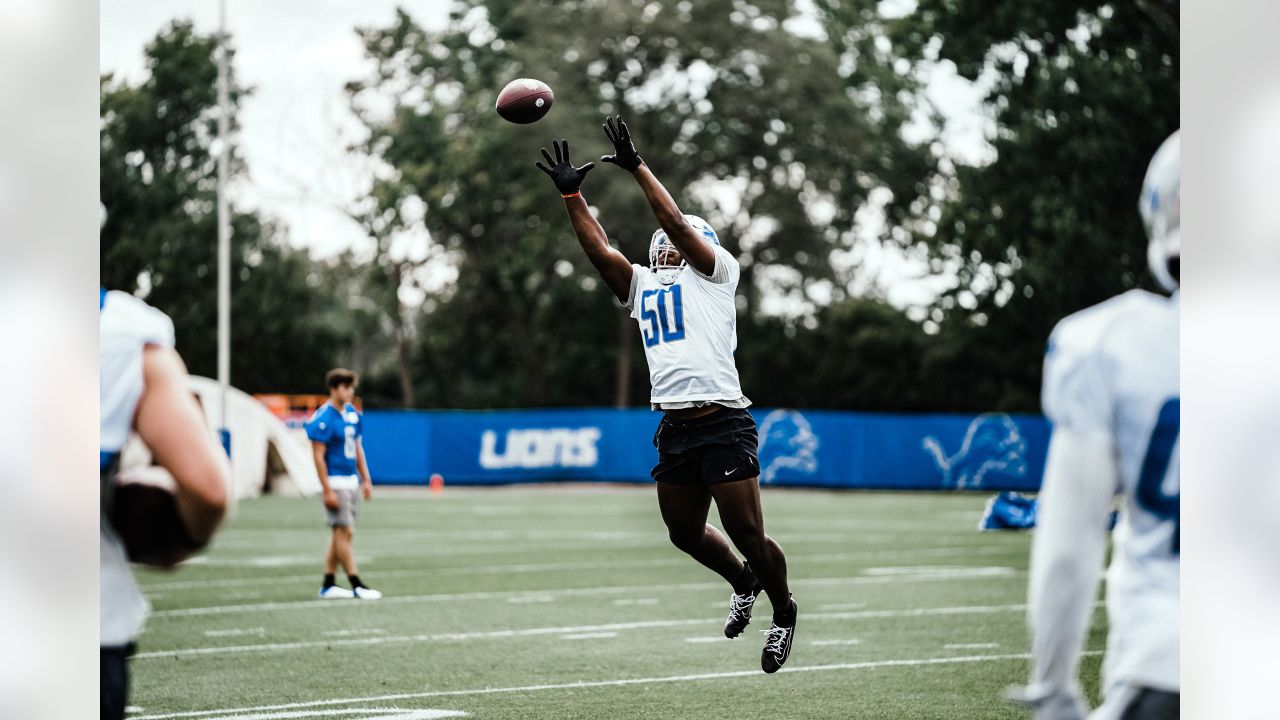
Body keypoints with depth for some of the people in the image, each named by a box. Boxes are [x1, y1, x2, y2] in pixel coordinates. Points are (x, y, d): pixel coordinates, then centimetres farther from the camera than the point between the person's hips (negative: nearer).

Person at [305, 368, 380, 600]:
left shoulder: (353, 414, 10)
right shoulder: (323, 418, -14)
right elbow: (318, 456, -15)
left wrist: (366, 480, 15)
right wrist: (327, 491, -18)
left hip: (352, 482, 8)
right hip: (335, 482, -8)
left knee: (340, 534, 10)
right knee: (344, 532, -7)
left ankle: (328, 585, 16)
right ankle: (356, 585, -6)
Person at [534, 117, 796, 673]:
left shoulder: (715, 272, 5)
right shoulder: (642, 286, 21)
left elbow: (676, 222, -7)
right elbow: (599, 249, 14)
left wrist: (636, 166, -6)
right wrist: (572, 194, 9)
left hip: (722, 423, -7)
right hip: (673, 428, 7)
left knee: (747, 533, -6)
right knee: (685, 534, 12)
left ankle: (783, 611, 16)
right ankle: (744, 583, 39)